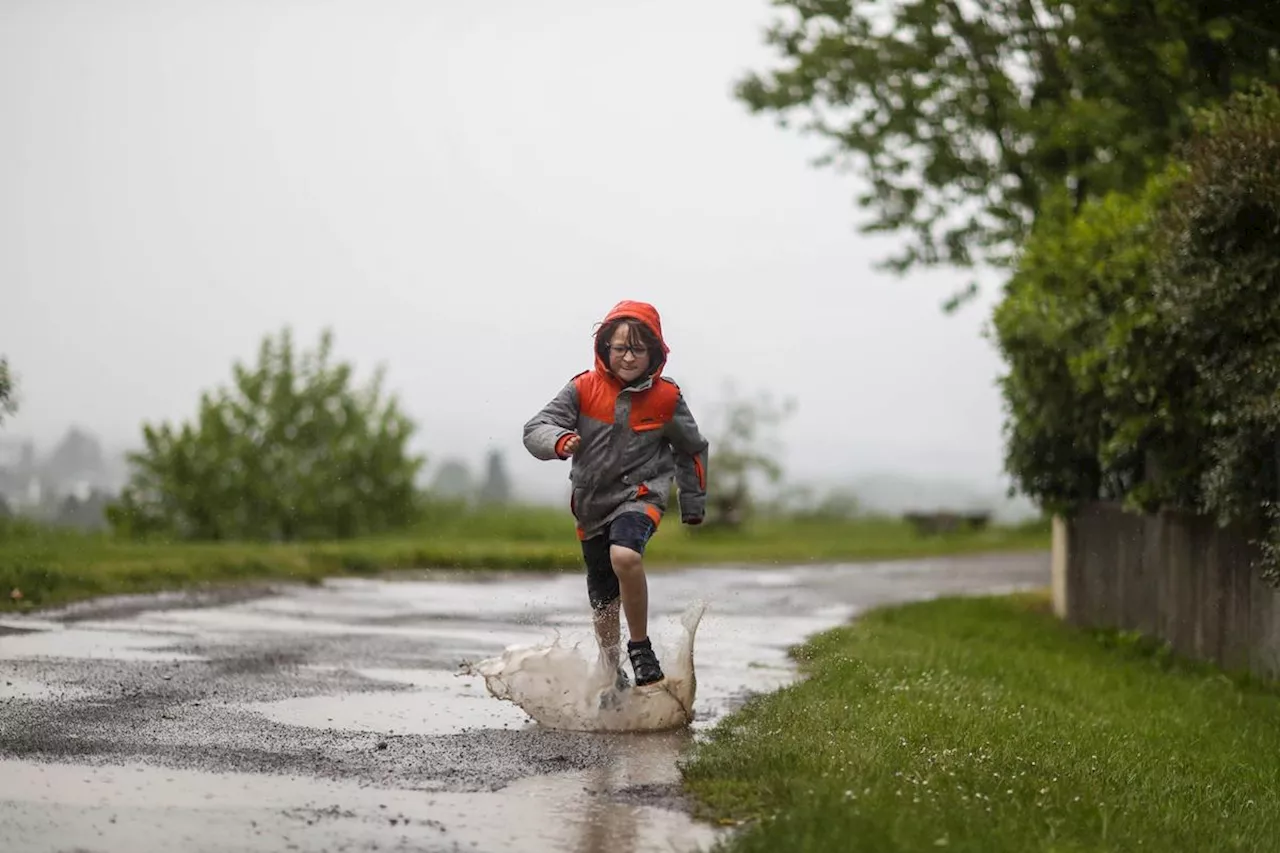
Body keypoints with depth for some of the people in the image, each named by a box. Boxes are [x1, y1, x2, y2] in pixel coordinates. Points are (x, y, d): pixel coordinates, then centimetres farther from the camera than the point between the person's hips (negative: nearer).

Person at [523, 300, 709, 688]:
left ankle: (640, 647, -17)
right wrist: (559, 441, -37)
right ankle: (611, 672, 38)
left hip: (640, 493, -3)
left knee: (624, 556, -34)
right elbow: (535, 429, -15)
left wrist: (694, 504, 13)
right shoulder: (584, 388, -10)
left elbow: (692, 449, 8)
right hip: (591, 502, 3)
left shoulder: (666, 398, -8)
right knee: (602, 598, 18)